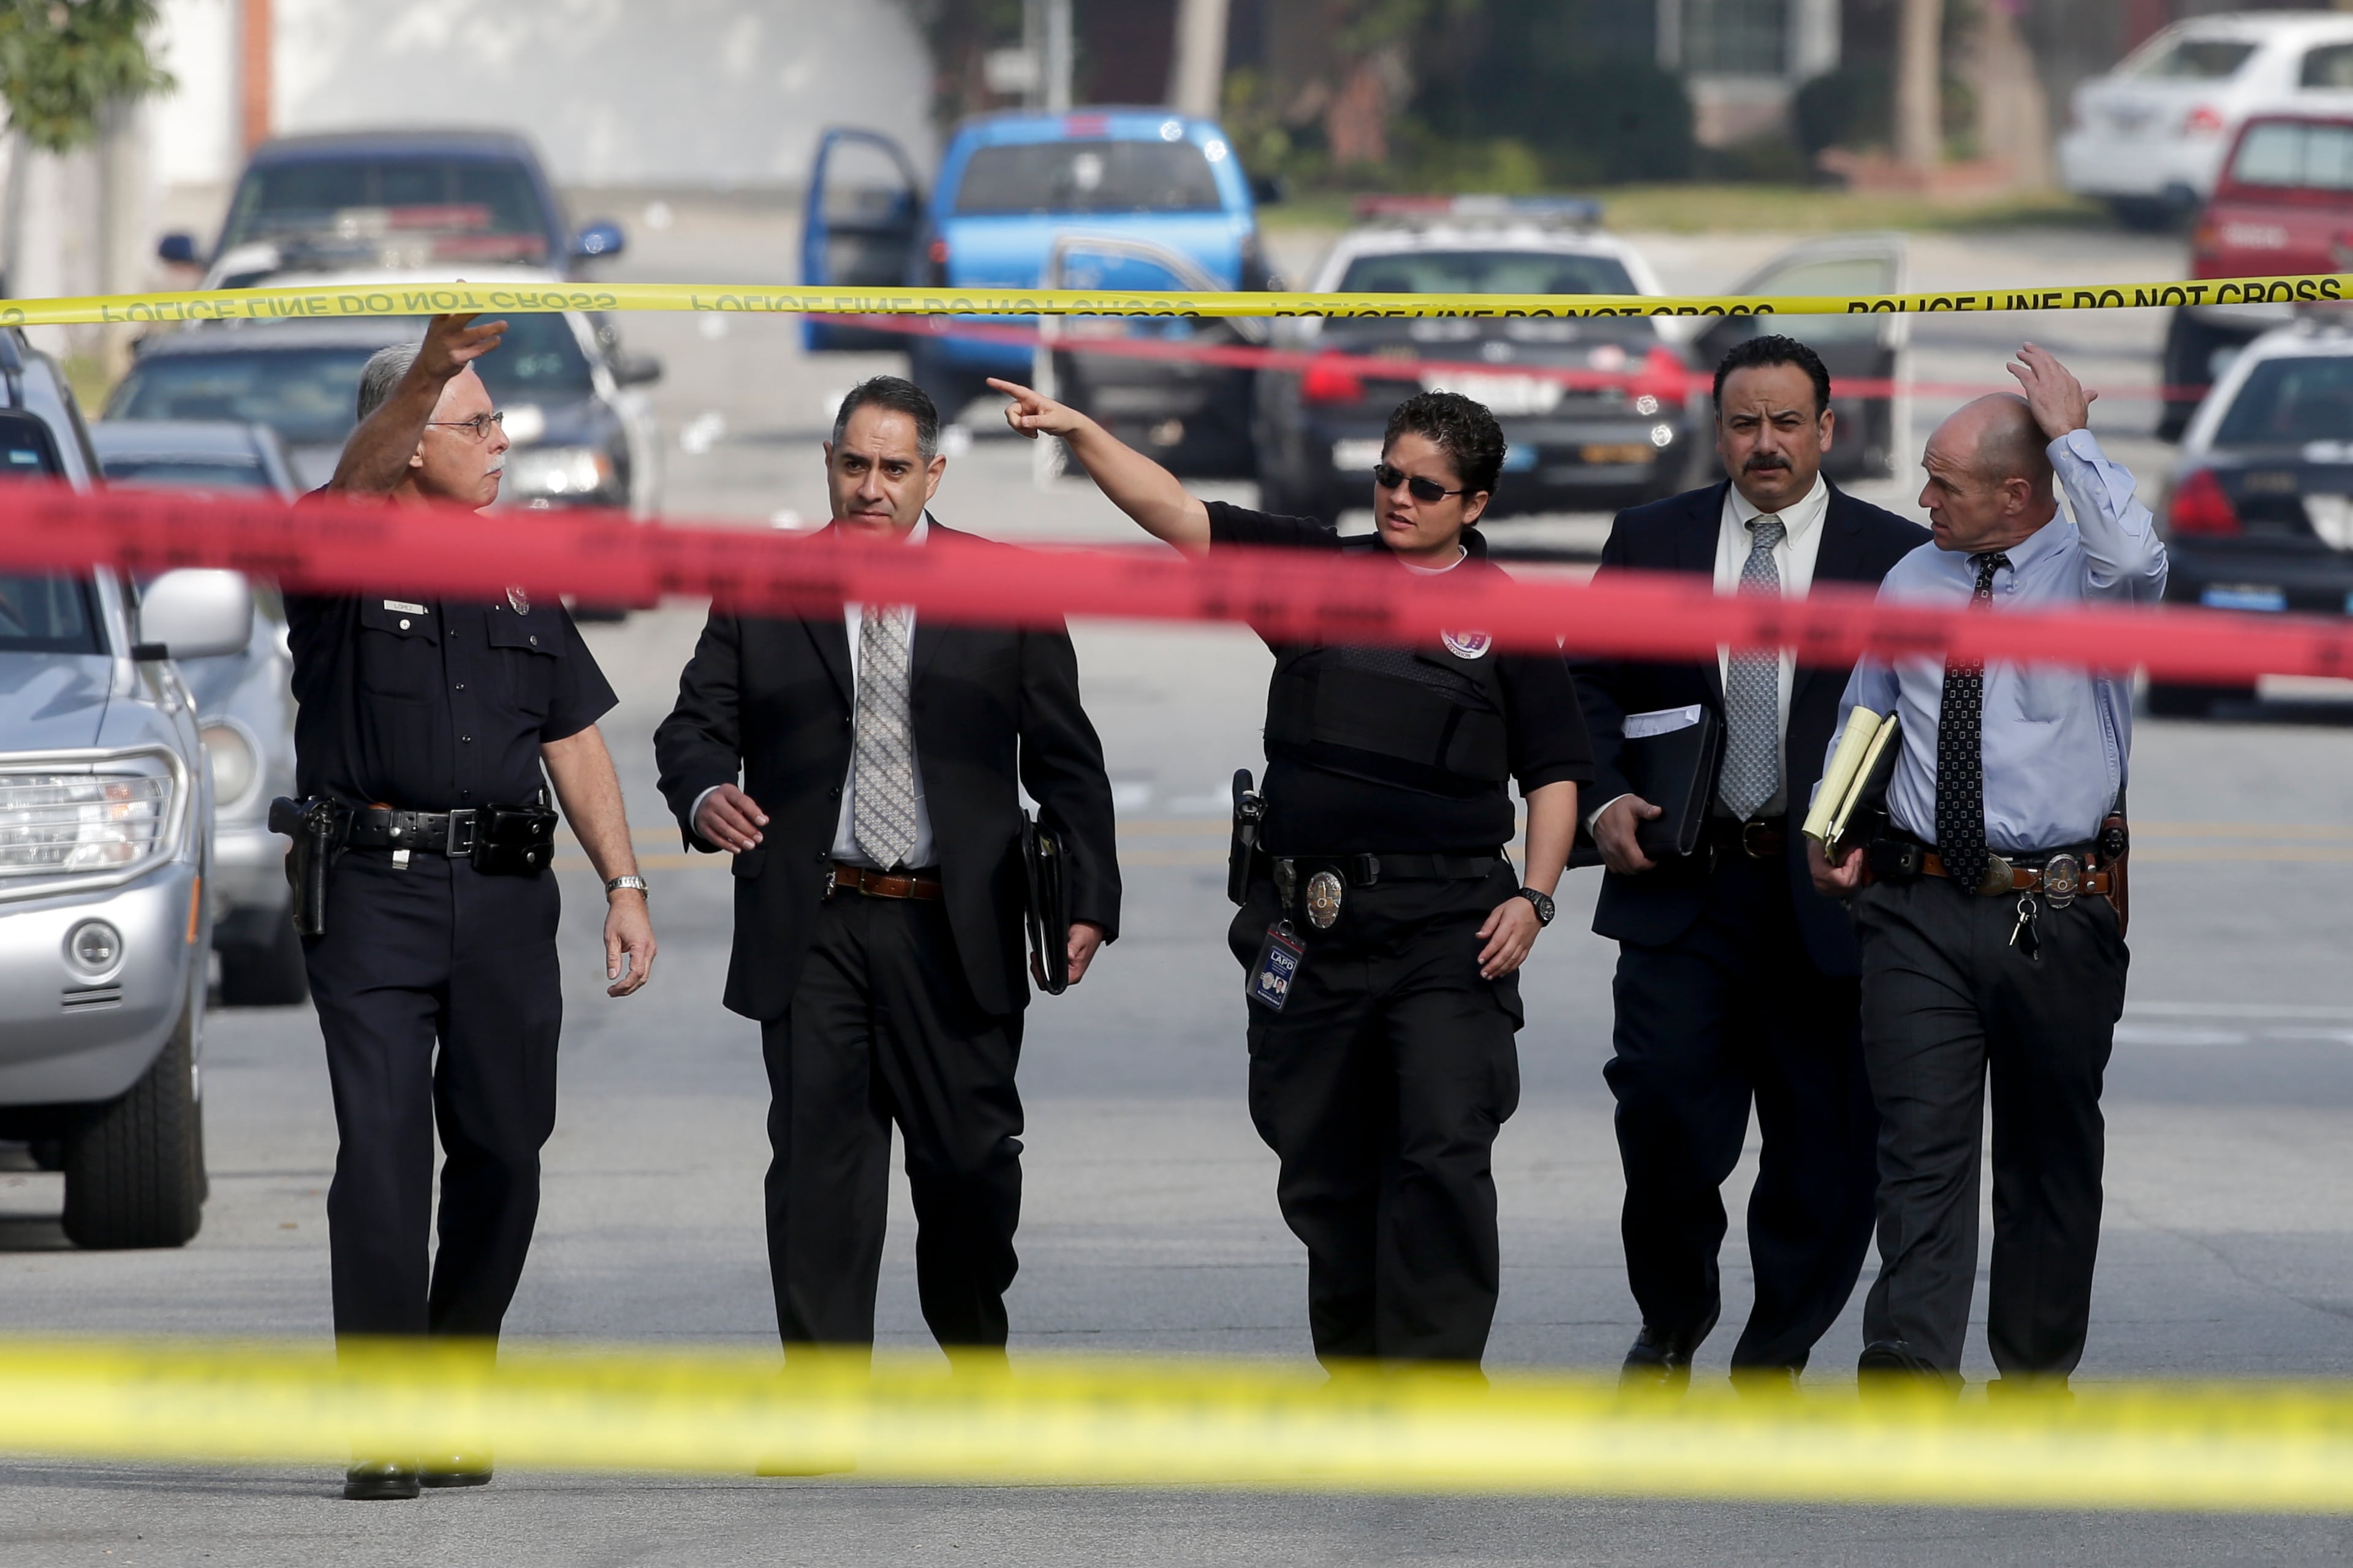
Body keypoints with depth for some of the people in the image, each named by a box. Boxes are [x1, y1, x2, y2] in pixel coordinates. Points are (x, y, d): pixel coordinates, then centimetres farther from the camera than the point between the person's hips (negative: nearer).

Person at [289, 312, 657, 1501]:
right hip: (374, 892, -5)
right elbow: (359, 477, -24)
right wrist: (427, 374, -42)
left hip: (505, 893, 5)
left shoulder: (515, 573, 16)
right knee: (382, 1152, -12)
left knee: (501, 1154, 6)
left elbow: (574, 738, 18)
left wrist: (623, 884, 9)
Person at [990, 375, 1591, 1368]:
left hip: (1445, 923, -3)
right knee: (1323, 1172, 7)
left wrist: (1533, 897, -5)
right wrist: (1079, 432, -9)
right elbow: (1177, 516, 4)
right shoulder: (1316, 569, 10)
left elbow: (1555, 772, 8)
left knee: (1444, 1154, -15)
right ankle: (1355, 1375, 19)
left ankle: (1435, 1373, -13)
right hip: (1309, 929, 3)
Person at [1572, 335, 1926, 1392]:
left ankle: (1775, 1358, 17)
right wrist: (1603, 799, -4)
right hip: (1683, 883, 1)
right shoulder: (1649, 542, 9)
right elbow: (1586, 683, 13)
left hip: (1828, 894, -1)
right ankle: (1672, 1318, 14)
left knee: (1826, 1145, 2)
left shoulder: (1896, 558, 3)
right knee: (1663, 1105, -10)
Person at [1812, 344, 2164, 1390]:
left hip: (2060, 911, -2)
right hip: (1921, 908, 2)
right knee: (1922, 1143, -10)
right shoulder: (1912, 582, 10)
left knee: (2051, 1146, 10)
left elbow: (2133, 559, -30)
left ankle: (2038, 1368, 24)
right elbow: (1862, 717, 22)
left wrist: (2071, 438, -20)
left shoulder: (2089, 581, -4)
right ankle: (1912, 1367, -18)